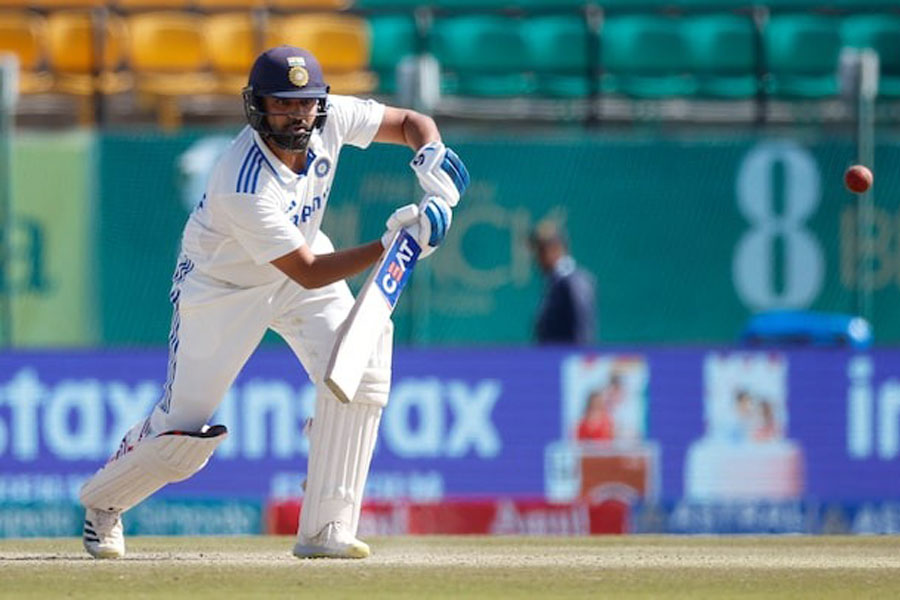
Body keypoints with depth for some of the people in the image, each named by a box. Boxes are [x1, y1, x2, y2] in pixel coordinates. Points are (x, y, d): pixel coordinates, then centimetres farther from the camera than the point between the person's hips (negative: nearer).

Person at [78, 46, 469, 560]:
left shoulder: (331, 119, -19)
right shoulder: (243, 186, -37)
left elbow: (411, 122, -4)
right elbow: (309, 273, -34)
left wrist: (431, 161, -27)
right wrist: (391, 246, -42)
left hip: (302, 260, 5)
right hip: (222, 285, -5)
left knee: (357, 367, -21)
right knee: (183, 430, -3)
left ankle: (325, 530, -14)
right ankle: (102, 502, 30)